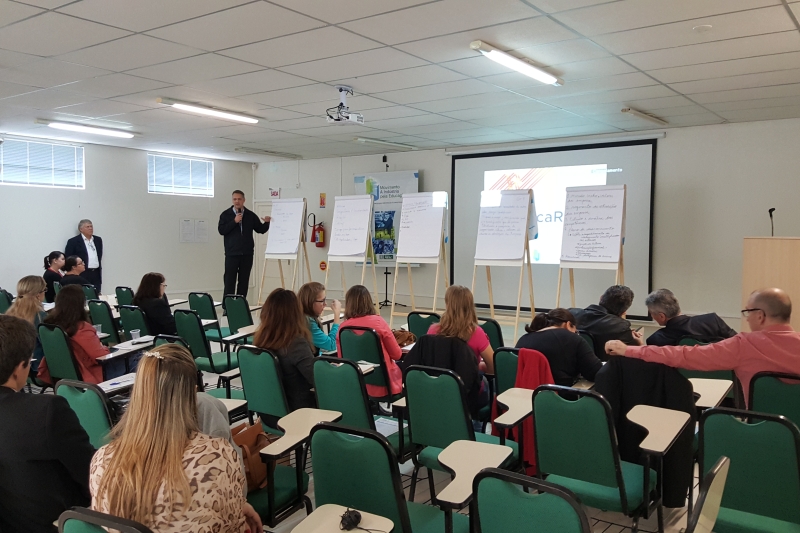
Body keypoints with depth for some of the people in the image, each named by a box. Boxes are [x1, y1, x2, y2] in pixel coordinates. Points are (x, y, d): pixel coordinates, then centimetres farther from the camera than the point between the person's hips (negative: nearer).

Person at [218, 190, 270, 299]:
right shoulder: (226, 214, 3)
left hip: (247, 253, 2)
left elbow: (261, 229, 10)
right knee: (229, 281, -2)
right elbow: (221, 230, -7)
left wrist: (266, 222, -10)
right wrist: (234, 221, -15)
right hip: (232, 253, -2)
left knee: (244, 281, 6)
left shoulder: (251, 215, 8)